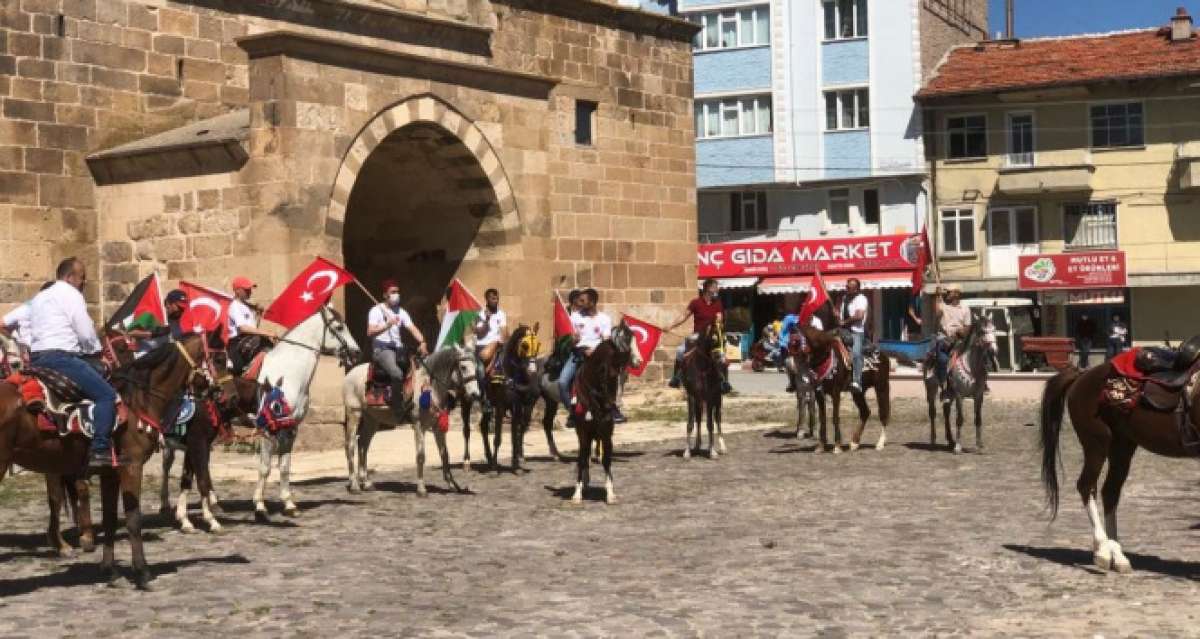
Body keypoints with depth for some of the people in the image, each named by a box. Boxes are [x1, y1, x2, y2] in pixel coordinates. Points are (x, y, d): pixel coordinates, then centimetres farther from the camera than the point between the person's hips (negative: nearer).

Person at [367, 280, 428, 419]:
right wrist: (387, 325, -21)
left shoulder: (401, 312, 15)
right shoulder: (376, 310, 1)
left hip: (398, 348, 6)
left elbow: (412, 328, 2)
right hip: (381, 348, -6)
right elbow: (370, 332, -9)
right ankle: (398, 411, -25)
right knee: (397, 374, -31)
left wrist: (422, 342, -15)